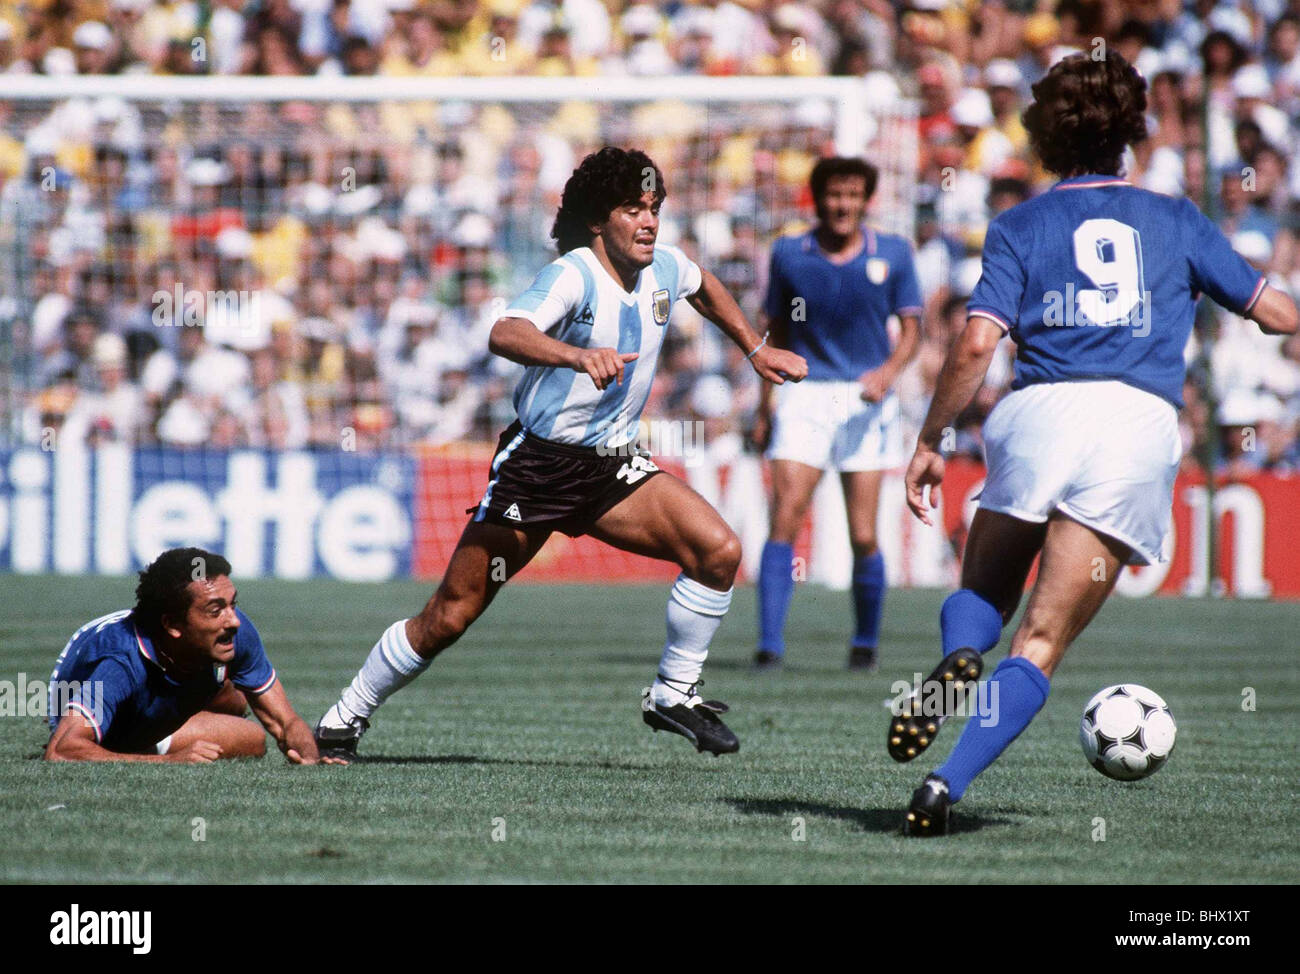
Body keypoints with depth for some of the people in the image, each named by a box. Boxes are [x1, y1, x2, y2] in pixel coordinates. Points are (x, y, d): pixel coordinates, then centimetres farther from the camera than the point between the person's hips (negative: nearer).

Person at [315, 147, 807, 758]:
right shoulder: (572, 277, -21)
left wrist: (756, 350, 30)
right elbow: (504, 334, -41)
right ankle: (346, 719, 15)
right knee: (450, 616, -4)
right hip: (537, 462, -6)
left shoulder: (663, 267, 2)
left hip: (611, 466, 6)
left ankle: (673, 695, 3)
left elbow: (704, 287, 29)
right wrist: (579, 355, -57)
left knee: (718, 551, -14)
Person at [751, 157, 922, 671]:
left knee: (863, 537, -3)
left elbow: (911, 325, 6)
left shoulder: (892, 253, 3)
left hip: (865, 400, 0)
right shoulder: (789, 254, 5)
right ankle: (770, 642, -12)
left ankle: (866, 642, 18)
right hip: (804, 396, 0)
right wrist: (765, 402, 12)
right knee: (784, 518, -14)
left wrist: (889, 370, -13)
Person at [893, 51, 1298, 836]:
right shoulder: (1176, 220, 18)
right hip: (1144, 425, 0)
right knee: (1043, 643, 0)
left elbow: (976, 345, -1)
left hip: (1040, 414, 0)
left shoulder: (1020, 227, 13)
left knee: (982, 593, 20)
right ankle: (947, 784, -18)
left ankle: (960, 656, -17)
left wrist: (930, 441, 7)